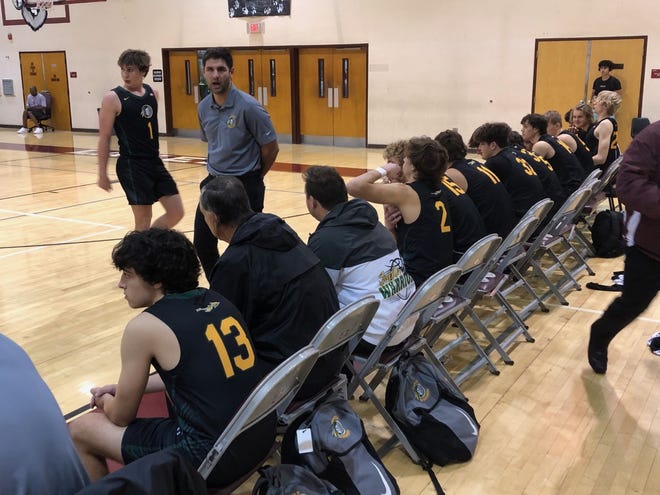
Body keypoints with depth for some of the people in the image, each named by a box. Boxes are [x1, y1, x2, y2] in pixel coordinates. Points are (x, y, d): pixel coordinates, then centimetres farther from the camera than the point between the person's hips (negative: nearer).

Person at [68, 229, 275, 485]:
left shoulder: (143, 326, -11)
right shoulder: (217, 300, 8)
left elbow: (121, 417, 1)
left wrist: (106, 402, 24)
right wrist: (123, 390, 26)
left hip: (211, 457, -8)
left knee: (78, 431, 10)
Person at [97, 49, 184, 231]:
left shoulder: (153, 94, 7)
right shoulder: (113, 99, -9)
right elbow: (104, 138, -7)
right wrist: (102, 173, -7)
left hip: (155, 162, 6)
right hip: (131, 165, -6)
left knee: (176, 212, 6)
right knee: (143, 220, -2)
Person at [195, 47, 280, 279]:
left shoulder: (248, 106, -16)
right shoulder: (203, 108, 2)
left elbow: (271, 148, -9)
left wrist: (253, 178, 2)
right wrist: (217, 171, 16)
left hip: (245, 186, -6)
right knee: (202, 244, 10)